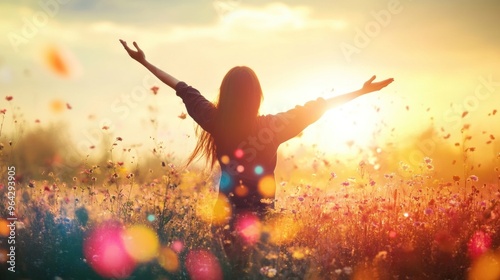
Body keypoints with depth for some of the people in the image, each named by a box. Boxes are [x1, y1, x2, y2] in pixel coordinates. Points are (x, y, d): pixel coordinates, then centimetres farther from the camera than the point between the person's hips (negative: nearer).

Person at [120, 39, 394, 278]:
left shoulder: (215, 122, -9)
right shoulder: (271, 127, -16)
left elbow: (184, 90, 0)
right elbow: (312, 109, -14)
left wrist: (145, 62, 12)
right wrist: (362, 91, -10)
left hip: (226, 210, 3)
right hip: (260, 212, -3)